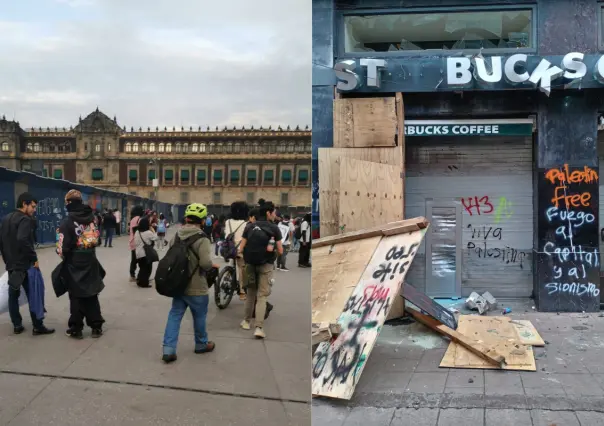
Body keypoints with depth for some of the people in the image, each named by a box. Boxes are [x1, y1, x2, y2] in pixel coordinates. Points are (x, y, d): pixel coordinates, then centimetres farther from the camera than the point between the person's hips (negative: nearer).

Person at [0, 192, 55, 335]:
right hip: (24, 264, -8)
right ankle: (38, 326, 1)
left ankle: (17, 325, 16)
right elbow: (23, 240, -29)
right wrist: (34, 258, -21)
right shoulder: (24, 219, -15)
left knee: (13, 295, 11)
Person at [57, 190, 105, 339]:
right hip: (91, 263, 5)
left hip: (74, 265, -5)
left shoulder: (67, 222, -14)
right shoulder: (91, 218, 5)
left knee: (76, 297, 5)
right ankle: (96, 327, 16)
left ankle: (76, 329, 12)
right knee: (92, 295, 13)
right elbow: (98, 239, 14)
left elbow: (63, 247, -16)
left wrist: (63, 255, 5)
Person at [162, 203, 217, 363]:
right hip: (196, 287, -5)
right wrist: (213, 266, -8)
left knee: (175, 315, 9)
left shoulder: (176, 236, 0)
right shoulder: (202, 239, -20)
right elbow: (205, 263, -29)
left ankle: (168, 349, 2)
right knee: (199, 316, 14)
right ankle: (201, 344, 32)